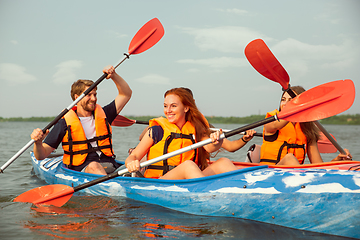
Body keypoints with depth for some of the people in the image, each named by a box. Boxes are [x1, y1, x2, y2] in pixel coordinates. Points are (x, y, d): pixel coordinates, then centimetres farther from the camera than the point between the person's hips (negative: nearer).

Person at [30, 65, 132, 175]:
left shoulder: (102, 114, 17)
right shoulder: (64, 123, 5)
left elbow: (126, 94, 19)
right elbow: (41, 155, 2)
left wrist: (114, 75, 5)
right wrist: (38, 142, -21)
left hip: (109, 165, 4)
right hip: (81, 170, -4)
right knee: (93, 166, -39)